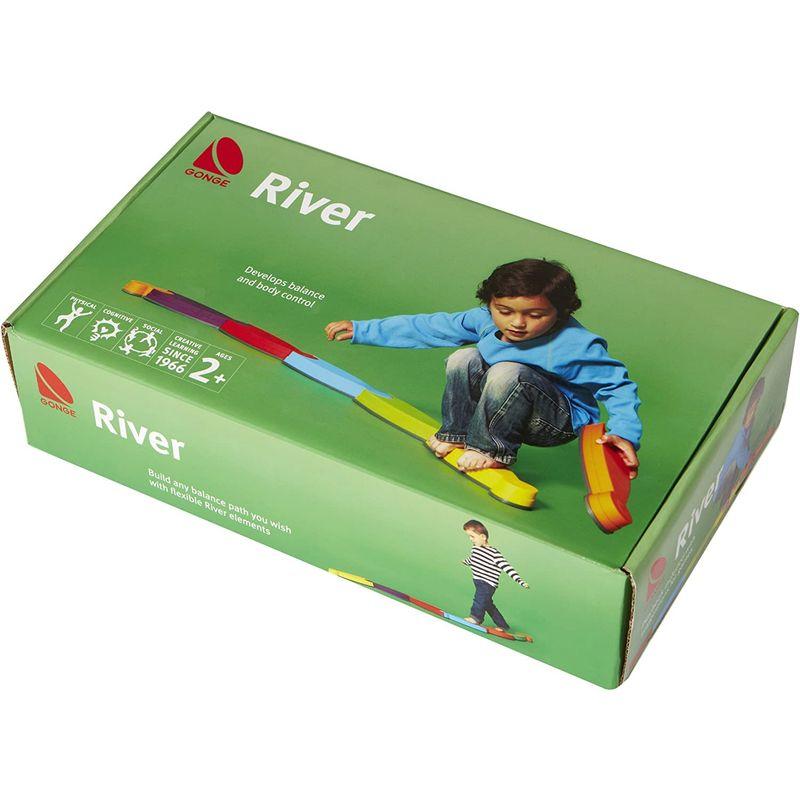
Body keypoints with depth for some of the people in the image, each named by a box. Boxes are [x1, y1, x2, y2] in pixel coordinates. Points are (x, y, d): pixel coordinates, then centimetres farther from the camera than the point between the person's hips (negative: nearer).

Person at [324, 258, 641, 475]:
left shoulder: (577, 346, -27)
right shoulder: (486, 320, -12)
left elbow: (617, 385, -20)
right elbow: (428, 328, -2)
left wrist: (624, 431, -38)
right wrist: (362, 330, 0)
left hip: (559, 423, -6)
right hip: (506, 408, 6)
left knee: (508, 372, -32)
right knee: (465, 359, -14)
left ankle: (490, 449, -15)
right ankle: (456, 434, -1)